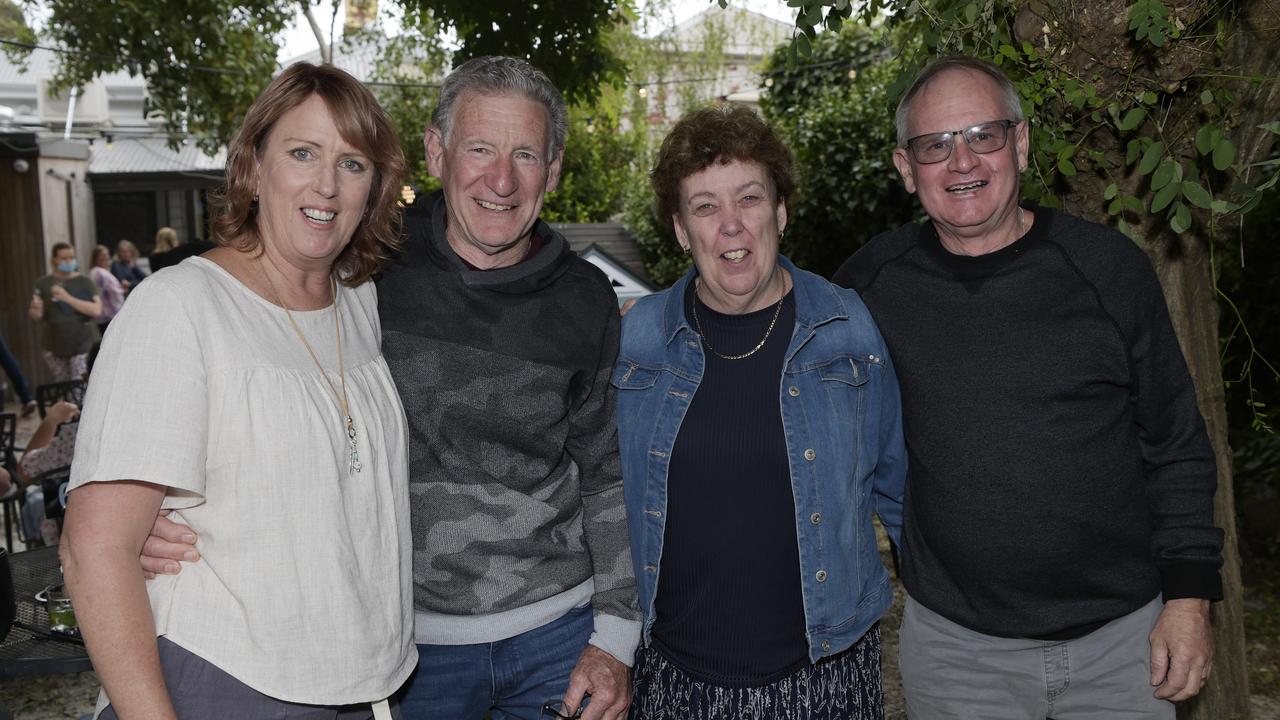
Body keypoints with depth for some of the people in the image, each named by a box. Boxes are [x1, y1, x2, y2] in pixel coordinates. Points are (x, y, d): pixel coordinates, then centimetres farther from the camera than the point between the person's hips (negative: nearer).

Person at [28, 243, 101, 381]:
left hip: (82, 345, -3)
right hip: (54, 347, 3)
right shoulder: (43, 284, 5)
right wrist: (36, 310, -19)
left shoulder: (85, 283, 0)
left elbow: (96, 310, -13)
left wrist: (67, 298, -18)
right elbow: (35, 316, 6)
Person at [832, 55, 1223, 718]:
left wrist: (1188, 596, -2)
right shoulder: (873, 283, -4)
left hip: (1122, 637, 0)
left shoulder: (1108, 267, -5)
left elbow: (1175, 446, 1)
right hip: (953, 645, 0)